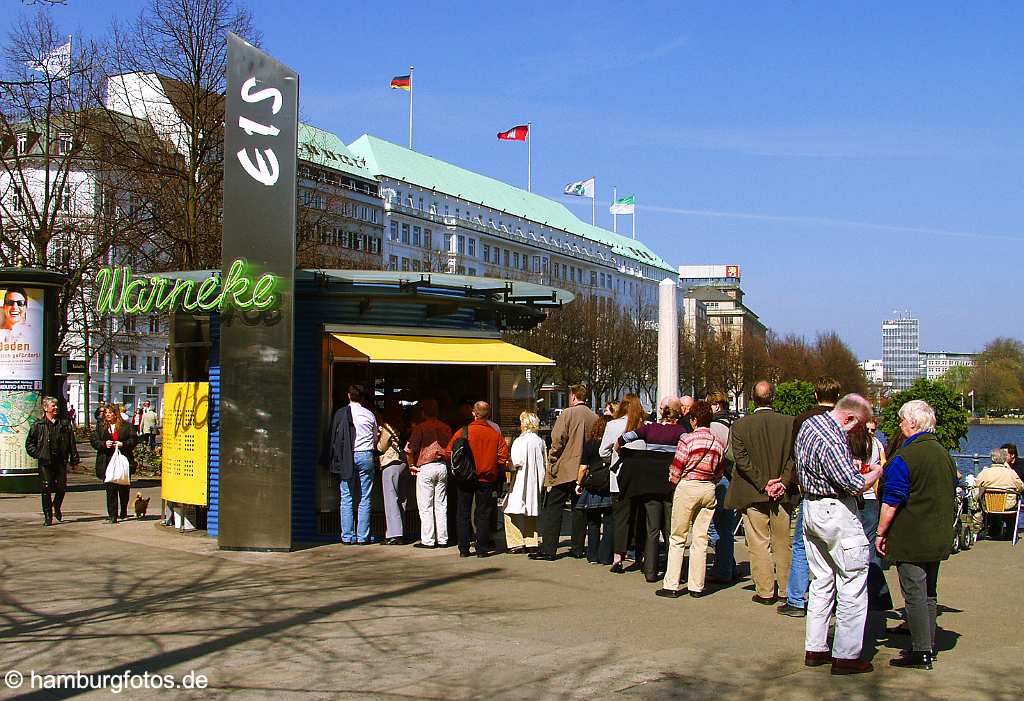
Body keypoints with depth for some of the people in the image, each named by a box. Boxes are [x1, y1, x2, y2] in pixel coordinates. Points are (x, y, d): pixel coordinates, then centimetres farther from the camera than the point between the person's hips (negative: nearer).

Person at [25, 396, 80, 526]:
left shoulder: (65, 424, 9)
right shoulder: (38, 425, 3)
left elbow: (72, 442, 11)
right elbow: (29, 444, 9)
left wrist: (74, 458, 5)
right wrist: (38, 454, -2)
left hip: (61, 462, 2)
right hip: (45, 462, -2)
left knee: (62, 487, 3)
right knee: (46, 489, -3)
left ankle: (56, 507, 32)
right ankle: (48, 516, 4)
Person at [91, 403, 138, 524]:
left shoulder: (126, 425, 3)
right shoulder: (100, 426, 9)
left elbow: (134, 439, 1)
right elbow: (93, 440, 5)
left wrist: (123, 444, -15)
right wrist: (104, 444, -13)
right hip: (107, 462, 0)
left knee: (124, 488, 10)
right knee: (110, 488, -6)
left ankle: (123, 512, 30)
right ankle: (112, 515, -6)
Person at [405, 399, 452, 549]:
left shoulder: (420, 427, -7)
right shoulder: (446, 428, 8)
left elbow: (409, 450, -12)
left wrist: (412, 465, 0)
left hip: (426, 468, -5)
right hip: (443, 467, 5)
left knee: (425, 506, 0)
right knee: (441, 505, 10)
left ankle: (427, 540, -1)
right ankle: (442, 539, 11)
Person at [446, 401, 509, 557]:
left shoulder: (462, 432, -7)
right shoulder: (496, 434, -5)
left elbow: (449, 454, -4)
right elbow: (503, 457, -5)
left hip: (464, 479, 0)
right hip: (486, 479, 0)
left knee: (463, 513, 9)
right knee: (483, 514, 8)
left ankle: (464, 549, 9)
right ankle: (482, 549, 5)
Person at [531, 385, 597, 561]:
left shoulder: (567, 414, -9)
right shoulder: (595, 418, 5)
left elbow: (557, 441, -12)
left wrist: (551, 463, -2)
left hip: (565, 469, -5)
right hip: (585, 471, 5)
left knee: (553, 508, 0)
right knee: (579, 509, 12)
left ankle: (548, 548, -3)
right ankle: (578, 548, 13)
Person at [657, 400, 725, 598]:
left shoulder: (687, 440, -10)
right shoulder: (718, 443, 4)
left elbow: (675, 472, -7)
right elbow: (719, 473, 9)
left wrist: (674, 482, 12)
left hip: (687, 487, -4)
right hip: (709, 490, 4)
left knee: (677, 538, 3)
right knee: (701, 539, 8)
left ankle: (671, 585, 4)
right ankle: (696, 586, 10)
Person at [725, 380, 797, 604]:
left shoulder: (740, 425, -5)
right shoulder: (790, 423, -2)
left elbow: (741, 459, -10)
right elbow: (795, 457, -6)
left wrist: (763, 483, -8)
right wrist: (782, 482, -6)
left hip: (753, 494, -2)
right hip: (783, 494, 2)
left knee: (759, 544, 4)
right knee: (783, 544, 12)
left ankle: (765, 592, 6)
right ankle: (786, 590, 20)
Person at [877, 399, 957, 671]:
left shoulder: (904, 457, -16)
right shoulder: (944, 454, 10)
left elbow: (891, 503, -17)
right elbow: (952, 494, 19)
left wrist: (880, 533, -8)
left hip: (910, 540, -8)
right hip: (939, 538, 8)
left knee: (915, 594, -3)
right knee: (929, 592, 16)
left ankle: (921, 652, -2)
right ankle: (928, 645, 23)